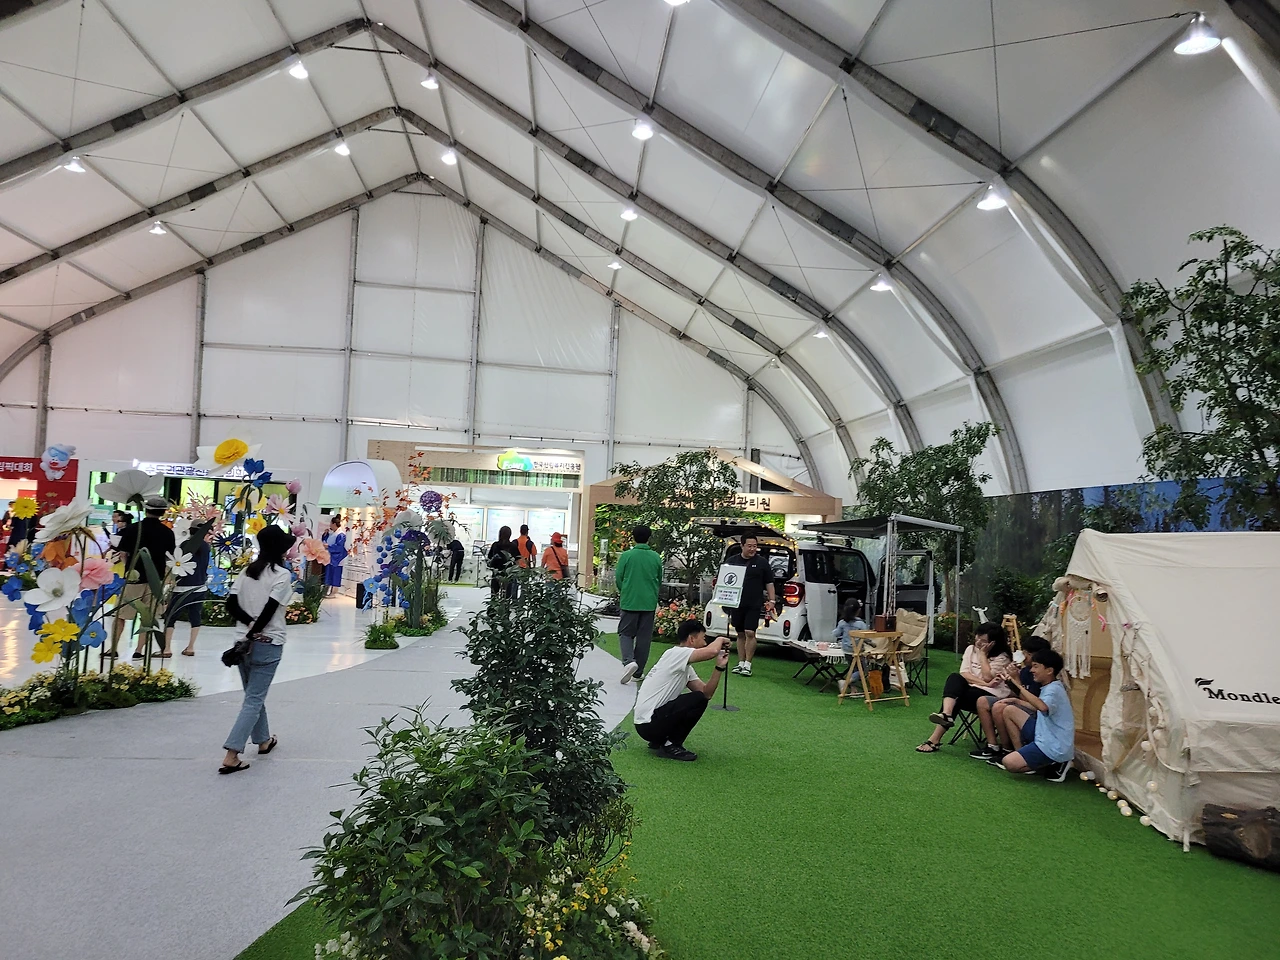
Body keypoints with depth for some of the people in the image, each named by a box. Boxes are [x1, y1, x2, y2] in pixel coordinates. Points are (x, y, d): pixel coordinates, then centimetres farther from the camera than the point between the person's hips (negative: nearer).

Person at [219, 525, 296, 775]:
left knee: (254, 695, 21)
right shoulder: (282, 574, -12)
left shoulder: (247, 570, 6)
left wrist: (251, 625, -5)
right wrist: (254, 631, -10)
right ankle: (231, 756, -6)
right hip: (267, 644, -6)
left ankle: (263, 741, 37)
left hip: (246, 642, 6)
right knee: (254, 700, -1)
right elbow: (269, 610, -18)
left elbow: (231, 605, 1)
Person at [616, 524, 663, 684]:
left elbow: (618, 578, -3)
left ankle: (629, 661, -16)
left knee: (625, 633, 9)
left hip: (629, 601, -2)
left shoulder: (626, 555, -9)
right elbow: (660, 580, 9)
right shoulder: (656, 557, -1)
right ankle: (638, 672, 13)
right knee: (644, 637, 9)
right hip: (649, 602, 2)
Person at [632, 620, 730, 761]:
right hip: (648, 723, -10)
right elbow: (712, 651, -30)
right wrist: (721, 640, -8)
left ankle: (660, 741, 16)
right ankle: (670, 745, -4)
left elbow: (707, 692, 8)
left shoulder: (686, 667, 16)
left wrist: (720, 667, -1)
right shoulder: (675, 653, -14)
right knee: (699, 699, -16)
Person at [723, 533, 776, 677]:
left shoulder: (762, 562, 4)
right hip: (736, 604, 2)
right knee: (740, 634, 10)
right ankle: (741, 663, 18)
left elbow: (769, 583, 7)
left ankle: (747, 665, -2)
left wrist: (772, 601, 0)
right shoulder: (731, 561, 7)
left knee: (750, 633, -10)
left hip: (754, 605, -2)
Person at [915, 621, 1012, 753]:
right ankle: (946, 714, -50)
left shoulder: (1003, 657, -2)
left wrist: (982, 654, -11)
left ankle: (935, 739, -29)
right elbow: (964, 673, -2)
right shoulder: (971, 649, 11)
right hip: (970, 690, 5)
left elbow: (987, 677, -17)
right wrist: (985, 683, -16)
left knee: (956, 698, -29)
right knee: (955, 678, -28)